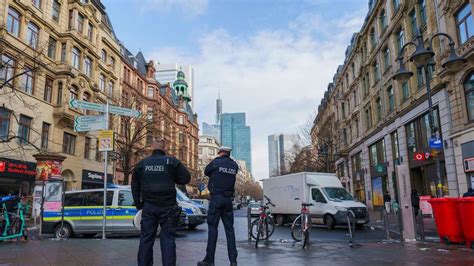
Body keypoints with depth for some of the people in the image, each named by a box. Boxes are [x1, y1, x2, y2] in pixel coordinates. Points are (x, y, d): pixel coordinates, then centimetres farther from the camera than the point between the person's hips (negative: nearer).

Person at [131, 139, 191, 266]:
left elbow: (135, 186, 16)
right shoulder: (172, 162, -2)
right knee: (167, 238, 1)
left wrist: (138, 204, 20)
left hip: (148, 206, 3)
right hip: (167, 207, -3)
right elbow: (186, 178, -2)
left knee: (146, 238, 10)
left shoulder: (142, 163, 10)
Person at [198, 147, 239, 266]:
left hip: (216, 198, -4)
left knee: (213, 228, -1)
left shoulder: (216, 162, -3)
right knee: (229, 229, 7)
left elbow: (206, 172, 10)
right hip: (228, 199, 4)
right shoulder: (235, 166, 8)